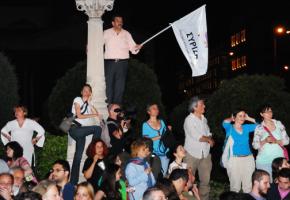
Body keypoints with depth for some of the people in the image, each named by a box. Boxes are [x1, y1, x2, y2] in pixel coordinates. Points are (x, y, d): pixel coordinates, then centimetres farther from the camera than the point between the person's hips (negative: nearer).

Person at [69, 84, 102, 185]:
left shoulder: (88, 103, 22)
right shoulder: (78, 100, 3)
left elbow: (97, 114, 9)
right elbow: (79, 115, -6)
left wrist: (89, 102, 6)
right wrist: (91, 115, -1)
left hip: (81, 132, 7)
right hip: (75, 129, -6)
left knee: (78, 156, 3)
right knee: (97, 128, -22)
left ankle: (73, 182, 5)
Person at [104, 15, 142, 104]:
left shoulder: (126, 34, 11)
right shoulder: (106, 33, 8)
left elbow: (132, 48, 8)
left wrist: (137, 48, -13)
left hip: (122, 63, 1)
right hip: (110, 62, -1)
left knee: (120, 86, 1)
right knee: (109, 85, -3)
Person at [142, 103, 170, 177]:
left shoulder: (162, 122, 12)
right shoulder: (146, 125, -2)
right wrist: (159, 137, -16)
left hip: (164, 151, 4)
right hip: (154, 153, -4)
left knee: (164, 173, 6)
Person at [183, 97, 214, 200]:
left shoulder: (204, 119, 9)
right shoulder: (189, 120, -12)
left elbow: (208, 134, 14)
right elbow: (197, 137, -19)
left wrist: (210, 140, -8)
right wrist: (209, 139, -5)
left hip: (205, 154, 6)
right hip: (192, 154, -6)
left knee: (205, 180, 9)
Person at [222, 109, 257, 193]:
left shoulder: (246, 128, 12)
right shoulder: (230, 128, 1)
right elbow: (225, 122, -20)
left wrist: (248, 119, 11)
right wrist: (231, 119, 1)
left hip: (248, 158, 4)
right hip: (234, 159, -4)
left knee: (248, 185, 5)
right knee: (235, 185, -1)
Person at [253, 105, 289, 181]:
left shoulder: (279, 124, 7)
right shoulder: (259, 128, 3)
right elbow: (255, 145, 2)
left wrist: (276, 141, -12)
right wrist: (265, 141, -15)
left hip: (279, 159, 1)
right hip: (264, 160, -1)